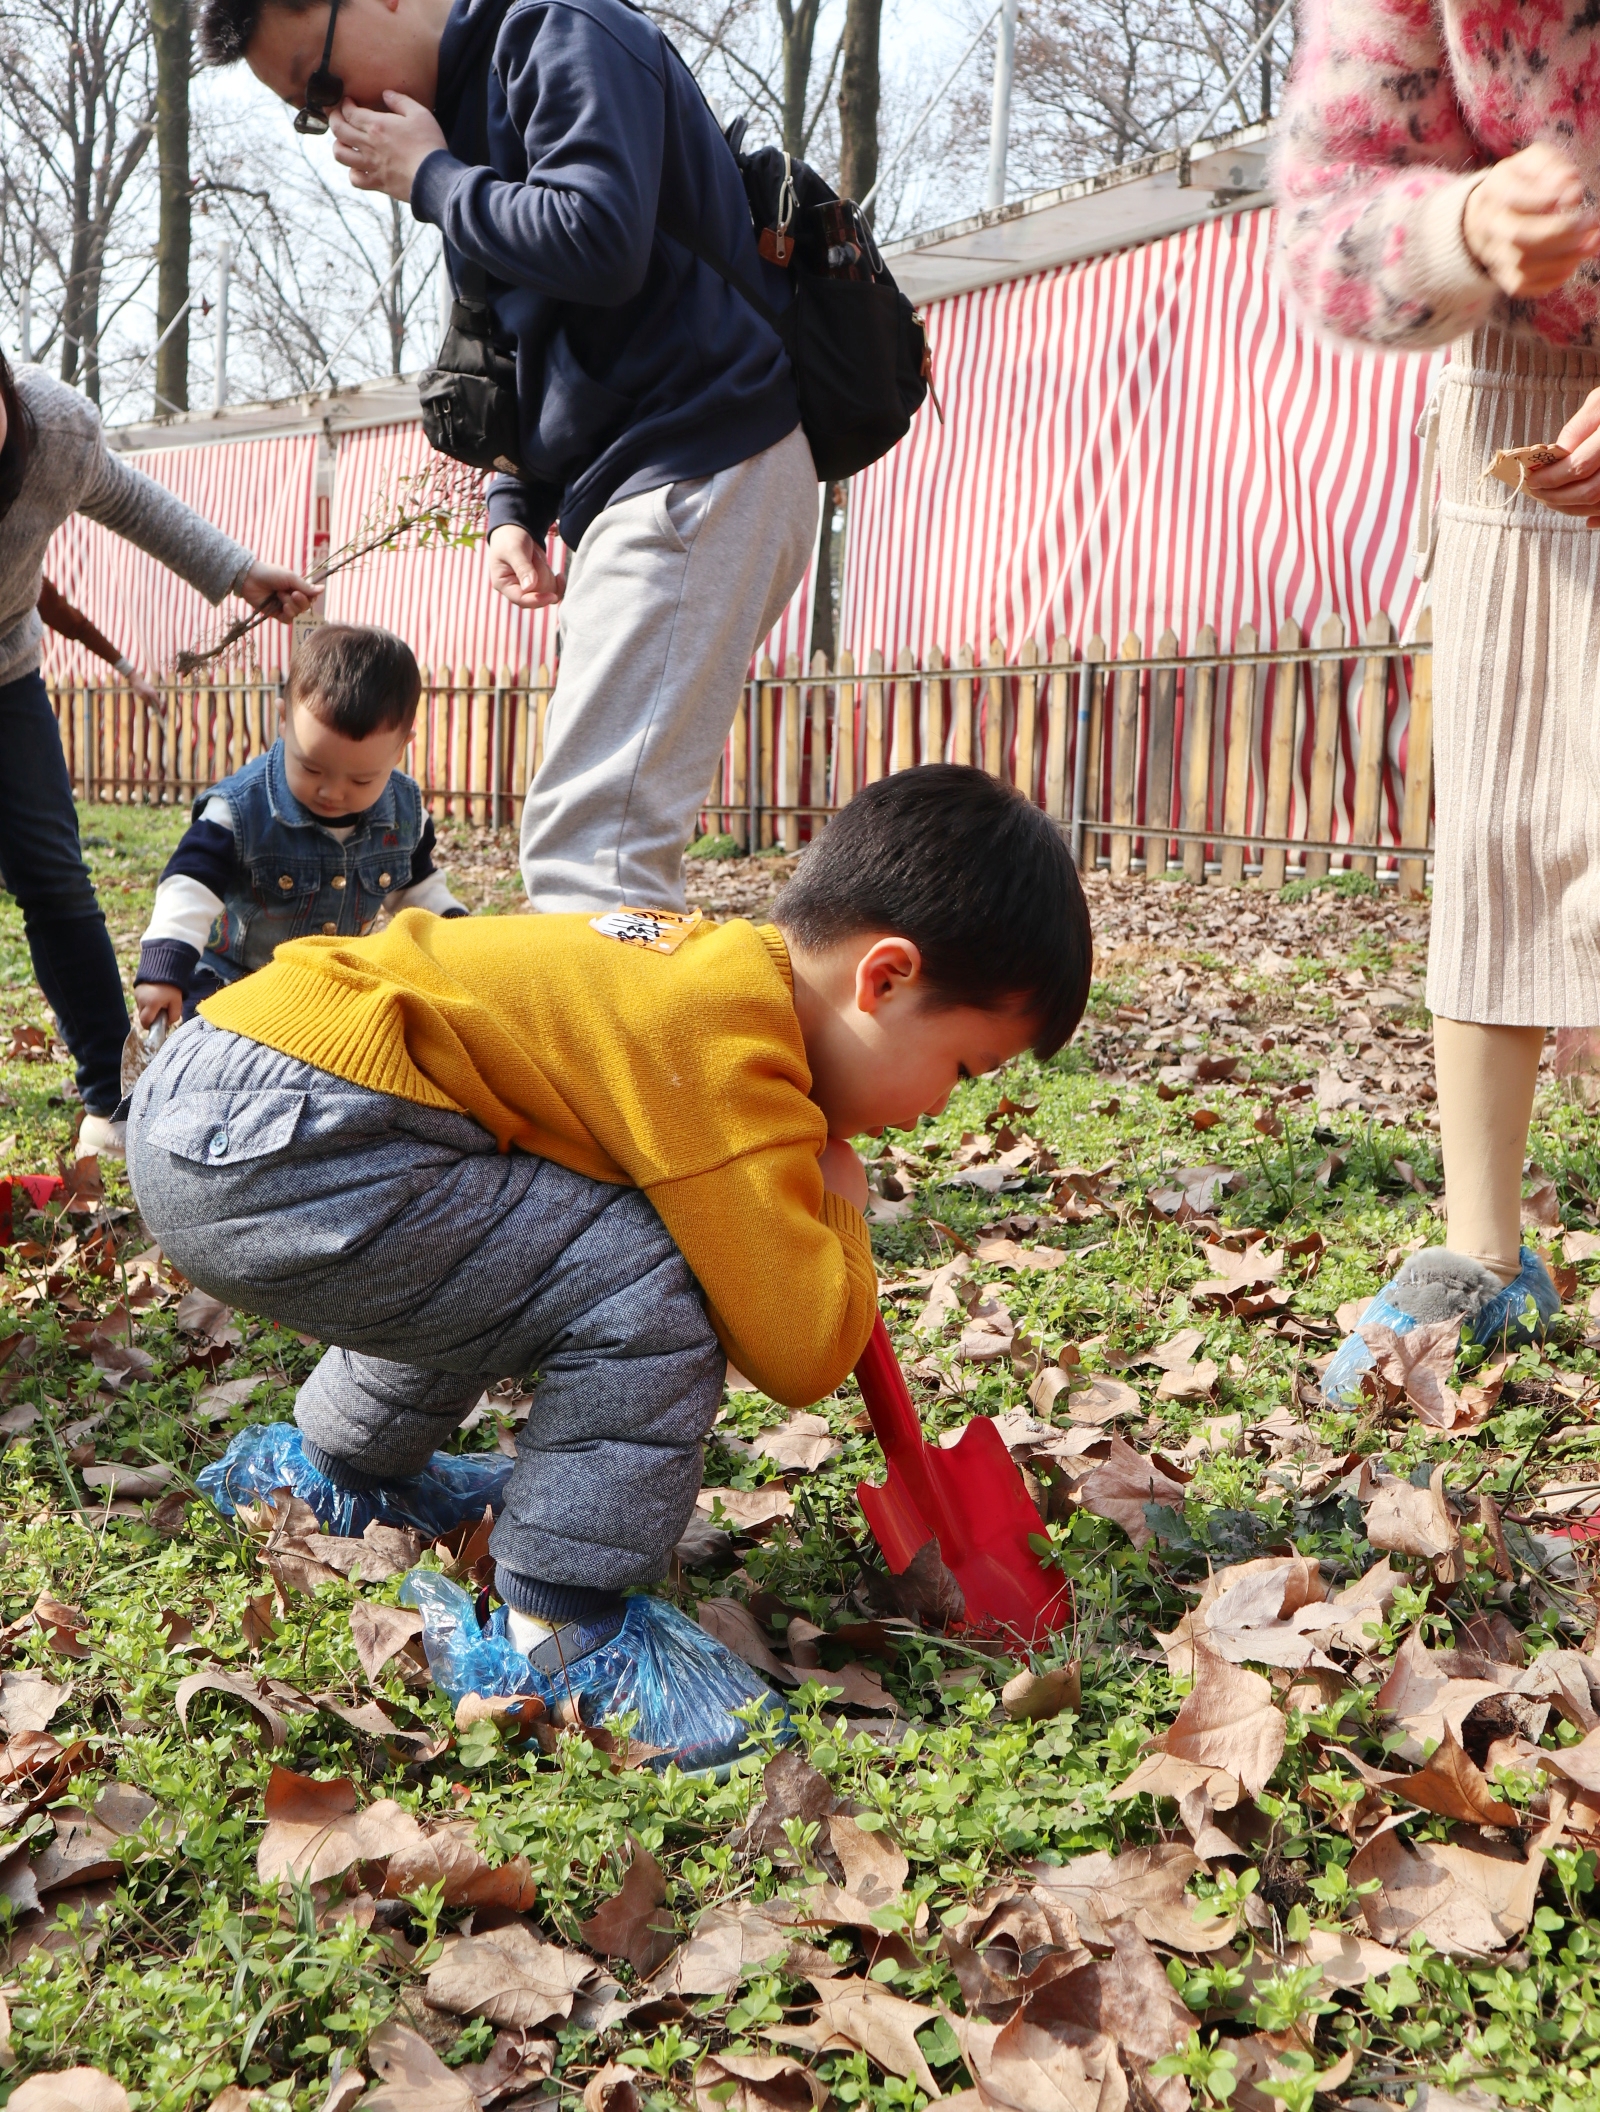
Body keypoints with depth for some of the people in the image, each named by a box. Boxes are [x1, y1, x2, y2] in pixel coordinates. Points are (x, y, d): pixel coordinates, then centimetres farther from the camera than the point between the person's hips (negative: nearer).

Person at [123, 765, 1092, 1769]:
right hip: (272, 1149, -10)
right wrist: (840, 1204, 4)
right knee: (646, 1300, -14)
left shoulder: (716, 961, 14)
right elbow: (801, 1351, -12)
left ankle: (328, 1469, 51)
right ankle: (560, 1639, 0)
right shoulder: (729, 1046, -16)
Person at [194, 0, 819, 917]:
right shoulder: (473, 98, 23)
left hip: (700, 477, -11)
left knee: (590, 850, -19)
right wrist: (519, 505, 12)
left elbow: (598, 242, -23)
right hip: (648, 484, 11)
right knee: (614, 840, 10)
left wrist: (429, 177, -8)